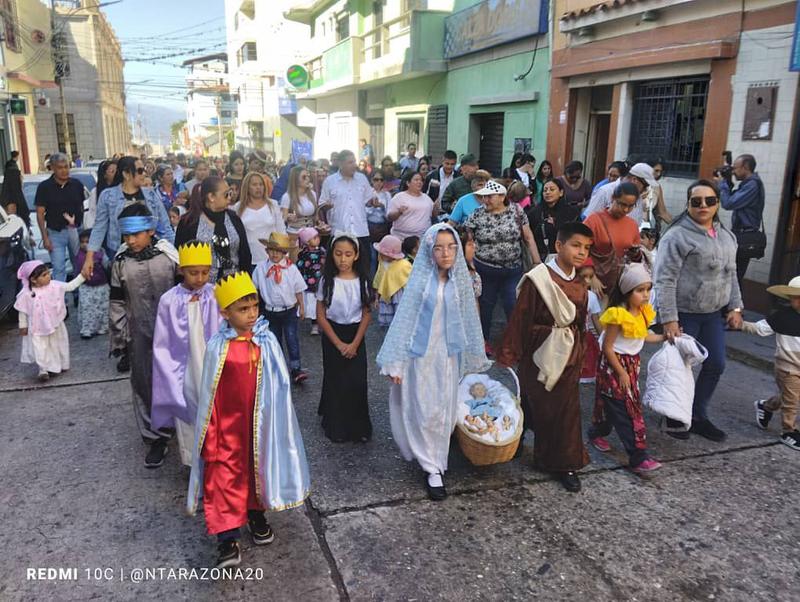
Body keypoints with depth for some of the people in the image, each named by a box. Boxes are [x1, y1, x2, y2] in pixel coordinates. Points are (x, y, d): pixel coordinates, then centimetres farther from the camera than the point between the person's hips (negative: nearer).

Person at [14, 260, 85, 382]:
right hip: (38, 328, -3)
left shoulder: (54, 285, -11)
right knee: (40, 349, -2)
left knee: (57, 345, 18)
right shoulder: (27, 294, -17)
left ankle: (58, 366, 38)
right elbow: (22, 311, -6)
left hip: (55, 324, 3)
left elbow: (70, 286, -4)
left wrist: (82, 275, -13)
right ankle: (43, 370, 13)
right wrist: (23, 326, -1)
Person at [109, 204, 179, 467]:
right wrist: (119, 337, 5)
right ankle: (156, 437, 18)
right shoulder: (121, 262, -1)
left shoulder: (169, 256, -8)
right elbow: (117, 302, 5)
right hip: (140, 334, 2)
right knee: (144, 384, 6)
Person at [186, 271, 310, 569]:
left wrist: (275, 419, 1)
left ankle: (256, 515, 42)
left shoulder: (266, 341, -9)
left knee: (259, 466, 19)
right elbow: (208, 394, -5)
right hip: (228, 424, -2)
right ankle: (228, 540, 7)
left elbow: (279, 384, -1)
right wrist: (208, 433, -2)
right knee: (225, 473, -2)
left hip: (260, 421, 2)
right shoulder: (217, 347, -12)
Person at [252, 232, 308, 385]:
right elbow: (255, 287, 9)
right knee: (275, 339, 14)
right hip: (271, 311, 2)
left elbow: (298, 290, 1)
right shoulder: (261, 268, -4)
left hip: (289, 310, -2)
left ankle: (295, 368, -2)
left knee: (292, 338, -7)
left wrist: (302, 307, 5)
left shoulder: (291, 268, -8)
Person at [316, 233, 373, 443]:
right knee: (335, 381, 6)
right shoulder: (327, 281, -9)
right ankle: (336, 427, 21)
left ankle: (358, 427, 17)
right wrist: (338, 343, -9)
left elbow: (366, 314, -2)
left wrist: (355, 343, -9)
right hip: (332, 334, -1)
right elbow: (321, 314, -6)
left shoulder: (362, 280, -6)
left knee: (357, 382, 1)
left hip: (356, 334, 1)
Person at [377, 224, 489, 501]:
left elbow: (468, 319, 8)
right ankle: (432, 468, 16)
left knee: (444, 412, 10)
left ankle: (434, 460, 28)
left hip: (448, 355, 3)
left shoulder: (460, 281, -1)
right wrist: (396, 362, -9)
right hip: (421, 354, -3)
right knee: (424, 411, 3)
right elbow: (404, 319, -9)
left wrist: (472, 357, 12)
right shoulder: (420, 280, -11)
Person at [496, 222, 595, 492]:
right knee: (536, 406, 8)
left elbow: (580, 324, 13)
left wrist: (580, 355, 16)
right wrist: (509, 352, -8)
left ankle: (566, 464, 21)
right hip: (538, 353, -4)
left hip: (568, 356, 5)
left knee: (567, 409, 8)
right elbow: (520, 318, -11)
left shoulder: (579, 287, 3)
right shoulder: (538, 278, -15)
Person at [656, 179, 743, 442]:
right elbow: (665, 280, -18)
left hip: (714, 314, 7)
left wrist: (735, 307, 10)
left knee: (716, 365, 12)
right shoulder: (677, 236, -14)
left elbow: (731, 275, 18)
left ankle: (698, 415, 30)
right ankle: (675, 418, 24)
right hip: (684, 314, -7)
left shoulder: (726, 236, 10)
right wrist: (668, 319, -22)